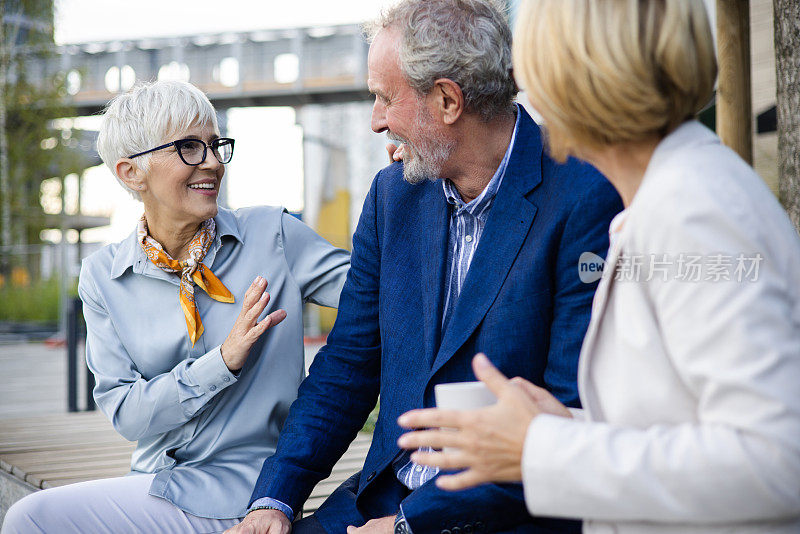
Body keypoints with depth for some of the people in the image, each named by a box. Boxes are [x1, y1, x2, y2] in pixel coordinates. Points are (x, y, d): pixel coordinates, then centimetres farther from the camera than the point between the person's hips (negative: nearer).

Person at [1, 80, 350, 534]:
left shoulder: (273, 236, -3)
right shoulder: (105, 276, 3)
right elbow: (126, 414, -4)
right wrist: (223, 361, -19)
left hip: (238, 487, -4)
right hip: (154, 478, 4)